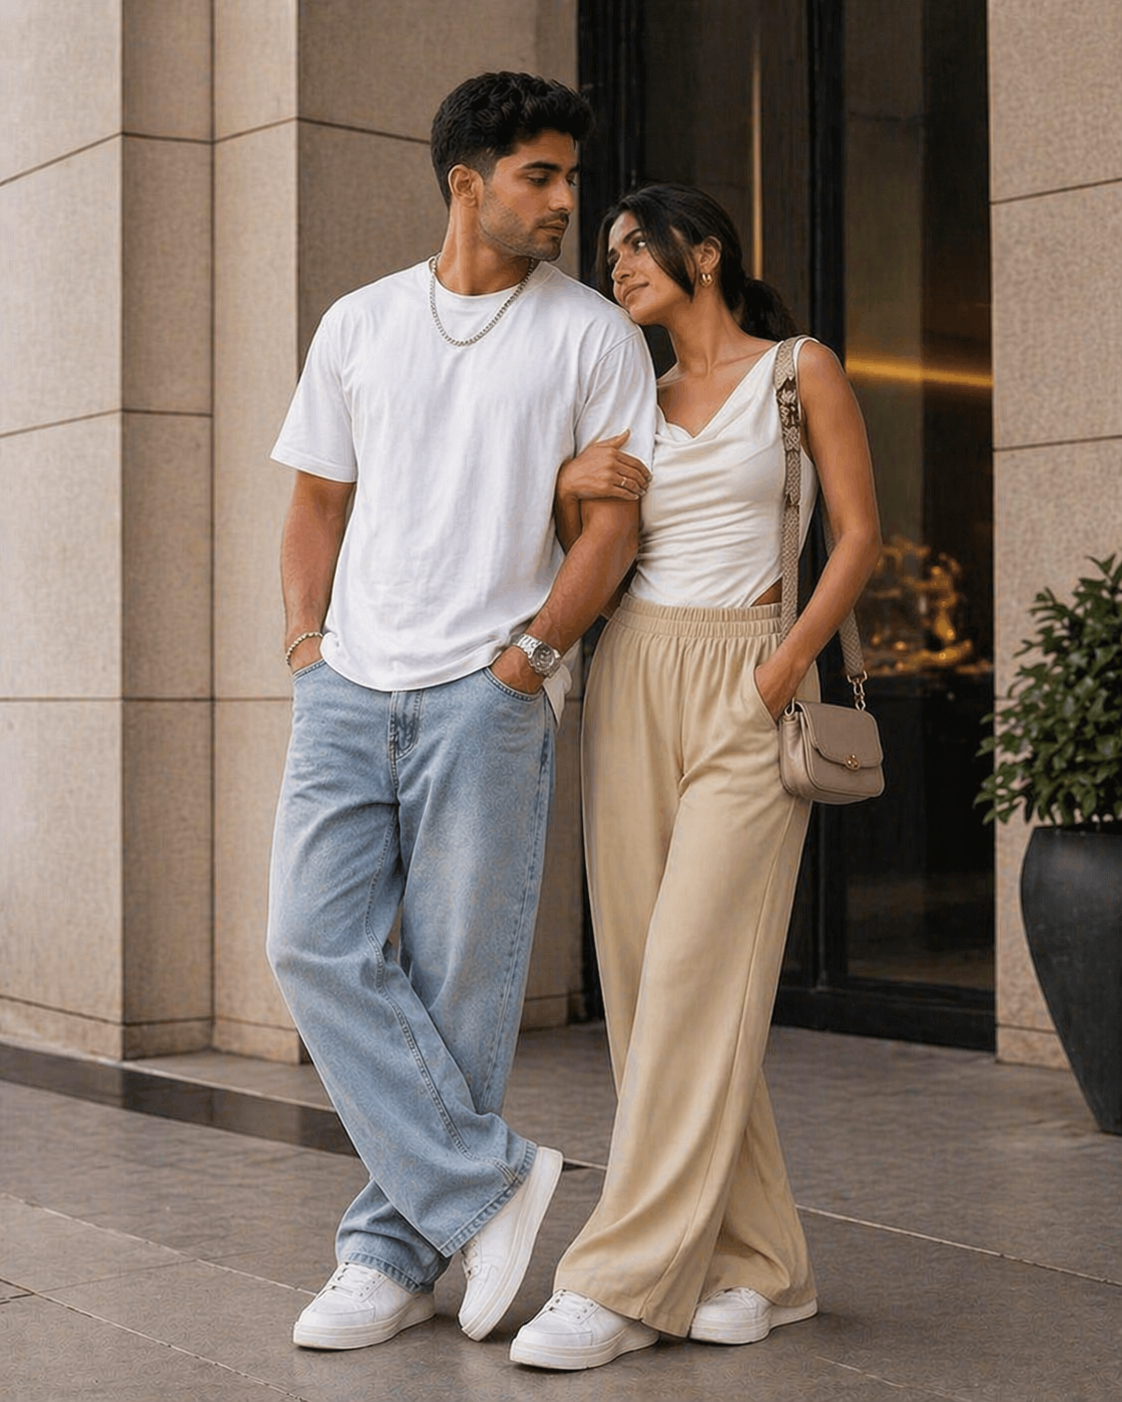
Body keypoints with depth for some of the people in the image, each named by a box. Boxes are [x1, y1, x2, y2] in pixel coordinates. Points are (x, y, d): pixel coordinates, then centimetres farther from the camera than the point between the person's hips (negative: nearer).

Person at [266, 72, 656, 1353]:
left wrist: (525, 651, -10)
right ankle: (484, 1182, 2)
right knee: (315, 945, -6)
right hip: (348, 686, 4)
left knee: (456, 980, -2)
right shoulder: (358, 325, 13)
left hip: (485, 695, -3)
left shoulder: (593, 337, 4)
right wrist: (308, 643, 3)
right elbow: (317, 504, 17)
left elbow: (615, 519, 1)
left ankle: (399, 1250, 10)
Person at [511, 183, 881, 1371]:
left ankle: (621, 1282, -11)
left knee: (694, 977, -12)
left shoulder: (800, 372, 5)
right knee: (642, 972, -1)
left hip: (745, 684, -5)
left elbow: (858, 536, 0)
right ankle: (759, 1263, 9)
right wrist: (569, 489, -3)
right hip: (631, 676, 5)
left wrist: (781, 673, -11)